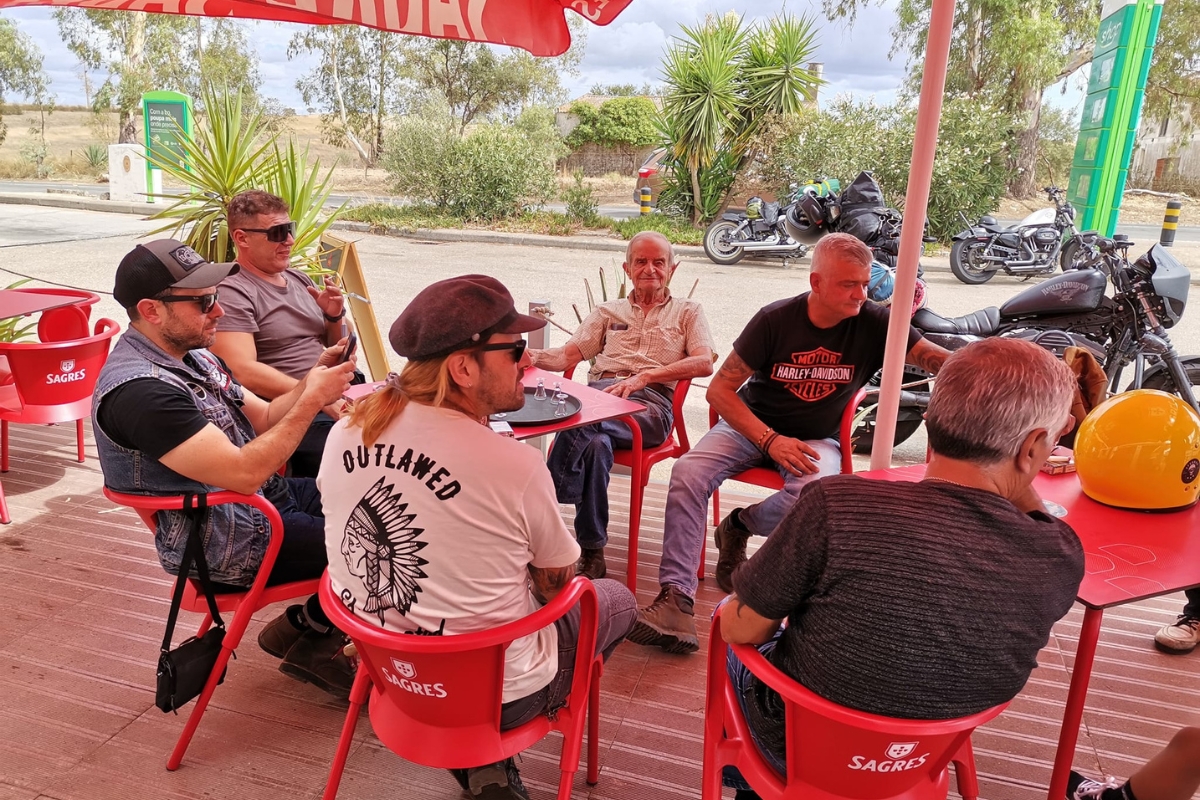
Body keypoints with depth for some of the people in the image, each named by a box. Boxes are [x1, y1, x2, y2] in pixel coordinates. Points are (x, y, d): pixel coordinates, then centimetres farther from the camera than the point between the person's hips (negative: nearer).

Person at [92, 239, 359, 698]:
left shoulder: (192, 355, 6)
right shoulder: (137, 388, -25)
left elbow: (264, 419, 11)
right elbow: (244, 472, -31)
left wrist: (313, 379, -7)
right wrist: (312, 400, -24)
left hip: (265, 498, 9)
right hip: (229, 548, -9)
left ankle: (304, 628, 14)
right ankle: (308, 636, 15)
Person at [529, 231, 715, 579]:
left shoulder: (687, 312, 22)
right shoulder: (608, 312, 30)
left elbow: (704, 363, 1)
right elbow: (569, 355, 17)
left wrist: (644, 375, -14)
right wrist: (530, 356, -7)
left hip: (651, 400, -2)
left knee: (578, 427, -35)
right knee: (595, 442, -36)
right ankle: (592, 555, -32)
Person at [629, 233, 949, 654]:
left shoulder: (874, 324, -7)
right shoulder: (775, 320, -10)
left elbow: (937, 358, -12)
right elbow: (720, 389, -10)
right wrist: (771, 441, -21)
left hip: (817, 438, 0)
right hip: (752, 425, 0)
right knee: (688, 472, -27)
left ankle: (741, 525, -1)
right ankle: (676, 598, -28)